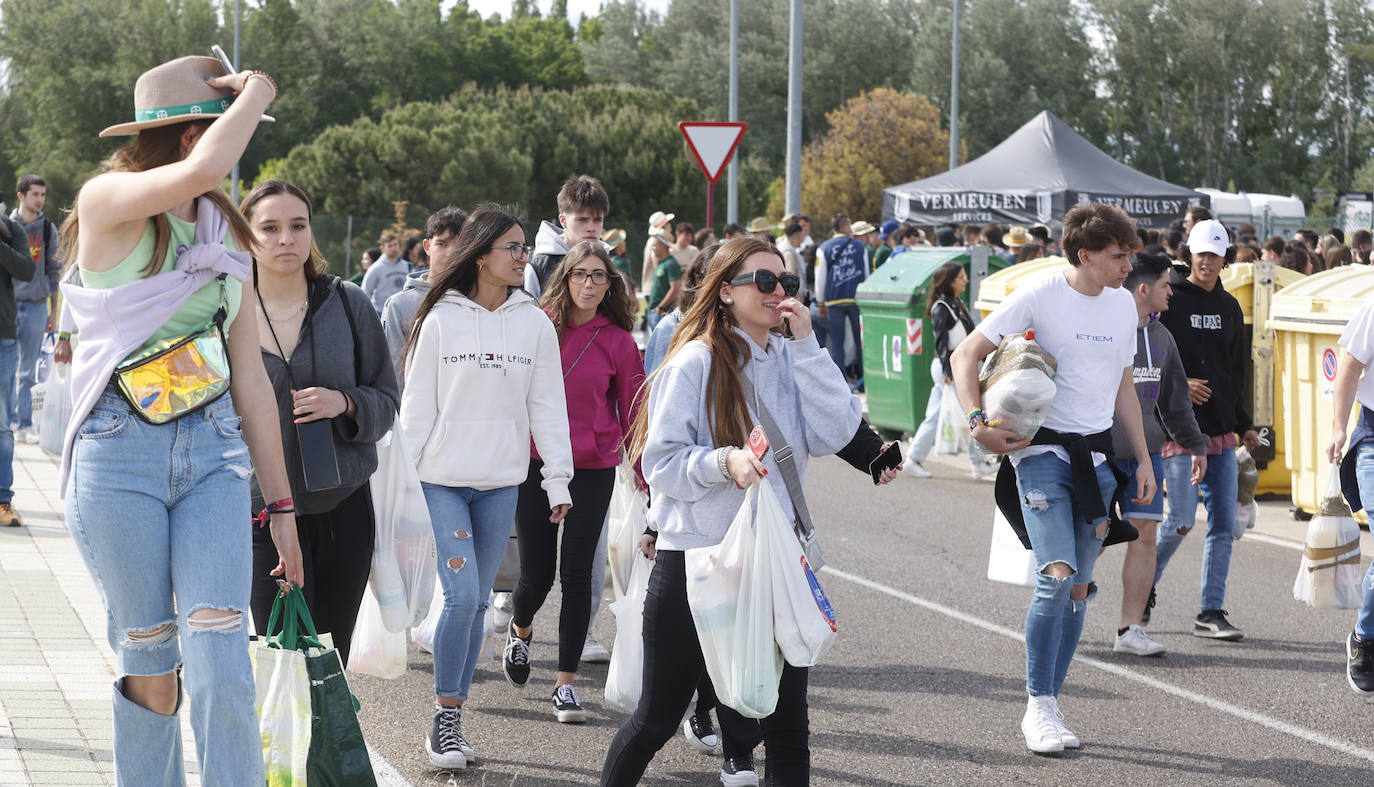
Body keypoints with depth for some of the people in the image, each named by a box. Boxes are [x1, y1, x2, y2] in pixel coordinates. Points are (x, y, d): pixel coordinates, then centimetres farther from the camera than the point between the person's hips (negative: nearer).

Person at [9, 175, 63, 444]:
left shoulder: (48, 229, 7)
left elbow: (53, 271, 11)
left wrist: (53, 310, 8)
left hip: (36, 305, 1)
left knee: (28, 370, 3)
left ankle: (25, 424, 7)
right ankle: (8, 421, 6)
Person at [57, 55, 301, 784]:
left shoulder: (226, 236, 14)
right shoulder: (108, 204, -4)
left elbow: (250, 380, 16)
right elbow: (201, 171, -26)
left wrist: (281, 505, 14)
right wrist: (256, 93, -10)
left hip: (213, 455, 4)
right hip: (118, 456, -4)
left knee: (221, 668, -10)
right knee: (146, 664, 3)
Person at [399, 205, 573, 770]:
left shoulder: (535, 324, 3)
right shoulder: (441, 321, -3)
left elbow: (547, 406, 6)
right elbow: (417, 405, 0)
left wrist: (558, 480, 3)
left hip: (500, 484, 3)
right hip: (441, 481, -3)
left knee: (477, 602, 7)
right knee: (462, 596, -13)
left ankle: (451, 721, 16)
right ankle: (444, 719, -1)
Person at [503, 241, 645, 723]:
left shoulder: (618, 342, 0)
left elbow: (632, 412, 4)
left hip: (592, 469, 0)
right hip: (534, 463, 0)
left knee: (576, 571, -2)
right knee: (536, 571, 1)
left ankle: (566, 684, 6)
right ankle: (520, 631, 37)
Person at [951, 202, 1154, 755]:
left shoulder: (1123, 304, 9)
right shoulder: (1040, 296, -9)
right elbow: (966, 355, -7)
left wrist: (1143, 459, 16)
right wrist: (978, 423, -20)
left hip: (1097, 455, 6)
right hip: (1042, 449, -6)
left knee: (1078, 589, 5)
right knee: (1057, 575, -19)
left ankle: (1048, 706, 14)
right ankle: (1039, 708, -9)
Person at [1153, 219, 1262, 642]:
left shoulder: (1229, 307, 14)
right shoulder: (1168, 301, -5)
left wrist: (1243, 424, 16)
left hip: (1221, 431, 6)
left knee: (1224, 524, 2)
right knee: (1181, 522, -9)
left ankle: (1211, 614, 7)